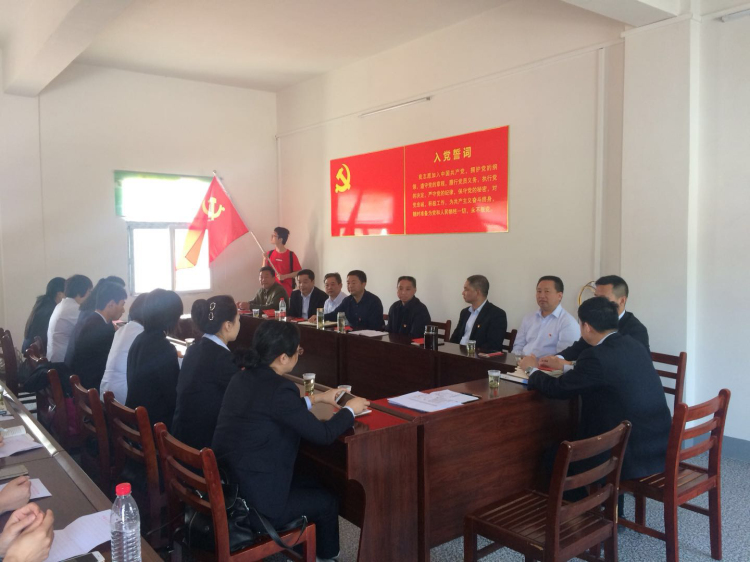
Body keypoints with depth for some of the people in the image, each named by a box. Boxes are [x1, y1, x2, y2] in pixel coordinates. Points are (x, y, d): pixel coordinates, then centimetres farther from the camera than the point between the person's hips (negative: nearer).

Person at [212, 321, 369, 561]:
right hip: (252, 503, -8)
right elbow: (323, 435, -14)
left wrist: (316, 398, 25)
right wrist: (349, 410, 3)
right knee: (327, 501, 16)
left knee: (312, 484, 26)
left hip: (225, 488, 8)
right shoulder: (279, 388, -23)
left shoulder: (242, 378, 3)